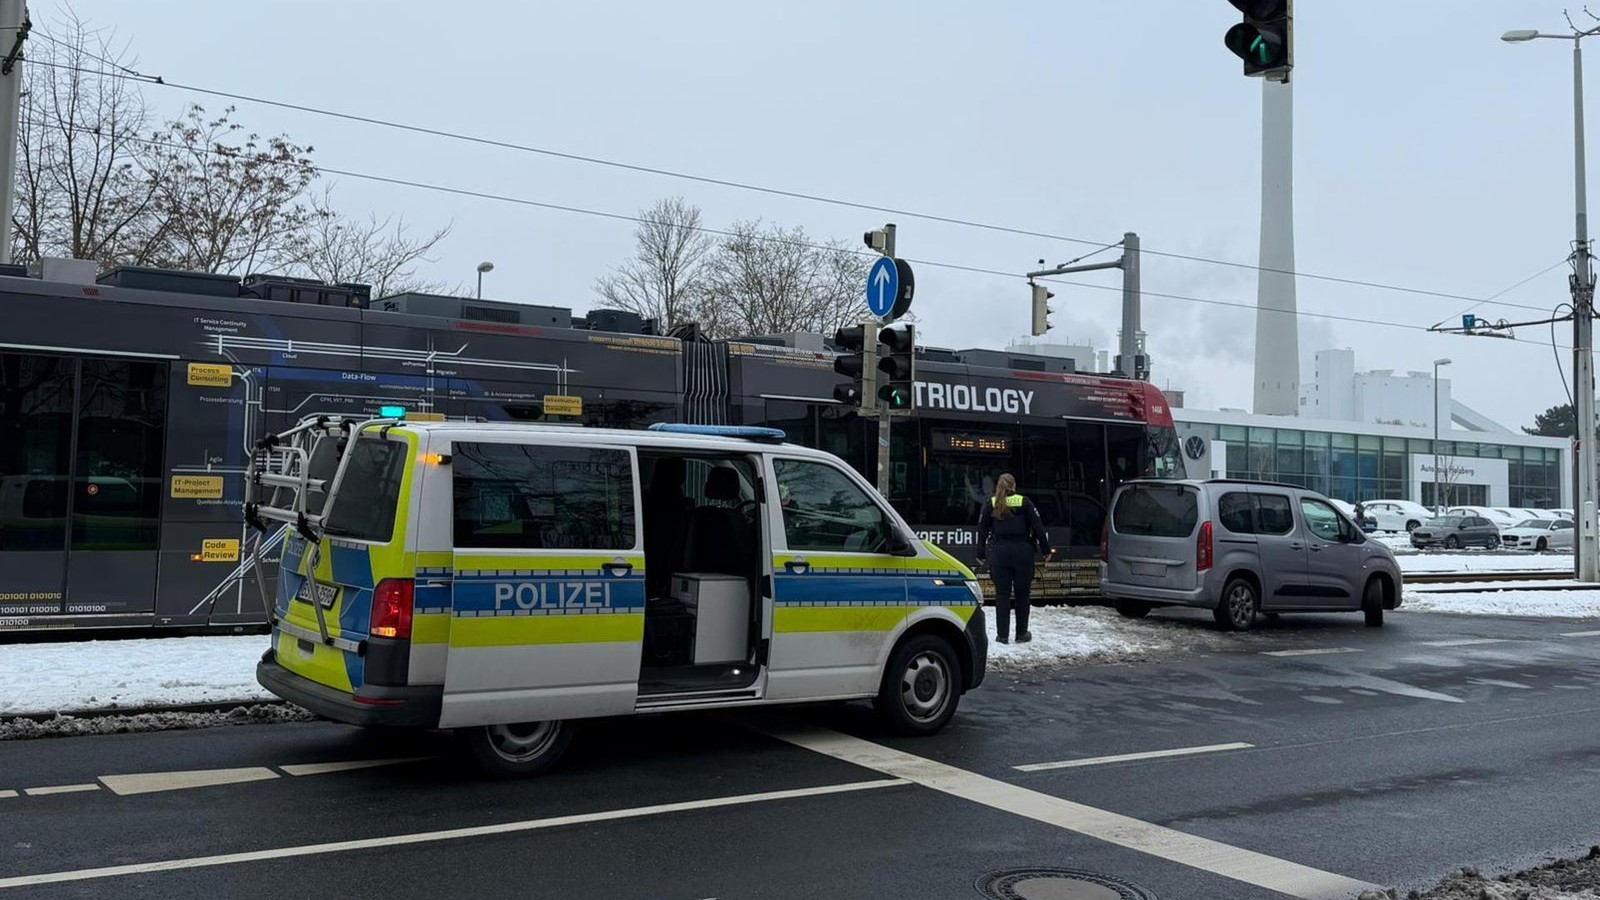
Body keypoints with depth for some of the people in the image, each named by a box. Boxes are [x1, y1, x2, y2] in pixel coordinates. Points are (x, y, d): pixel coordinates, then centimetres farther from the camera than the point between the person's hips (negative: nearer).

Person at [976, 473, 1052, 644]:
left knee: (1002, 594, 5)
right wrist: (1046, 550, 3)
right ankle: (1021, 634, 14)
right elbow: (1038, 527, -2)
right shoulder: (1024, 502, 1)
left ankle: (1002, 635, 5)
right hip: (1022, 552, -1)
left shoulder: (992, 504, 5)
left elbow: (982, 529, 6)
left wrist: (981, 553, 13)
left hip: (999, 553, 1)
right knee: (1022, 594, 9)